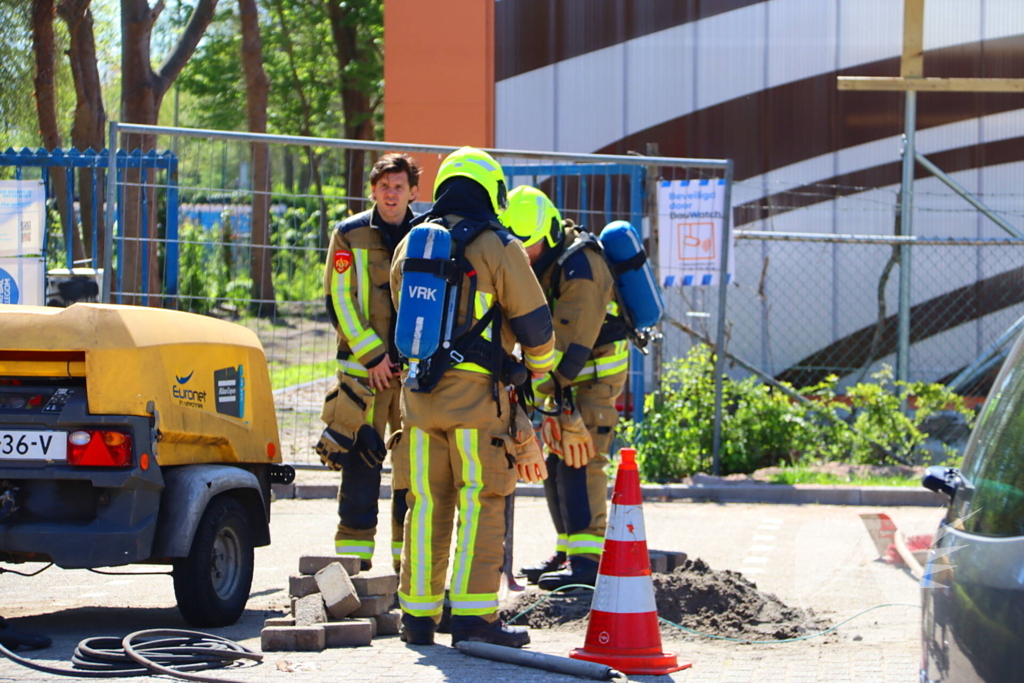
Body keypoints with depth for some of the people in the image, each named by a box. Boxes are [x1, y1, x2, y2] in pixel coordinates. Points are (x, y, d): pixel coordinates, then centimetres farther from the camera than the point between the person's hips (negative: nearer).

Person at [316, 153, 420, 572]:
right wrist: (371, 354, -9)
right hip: (364, 366, -2)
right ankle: (354, 560, 1)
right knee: (360, 465, -4)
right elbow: (339, 301, -1)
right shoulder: (350, 235, 2)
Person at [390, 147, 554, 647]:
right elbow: (534, 322, -3)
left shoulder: (410, 246, 13)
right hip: (476, 394, -6)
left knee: (426, 504, 11)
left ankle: (418, 614, 12)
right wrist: (539, 367, 17)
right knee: (481, 504, -3)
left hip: (420, 393, 6)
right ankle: (473, 615, -8)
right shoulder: (497, 247, -6)